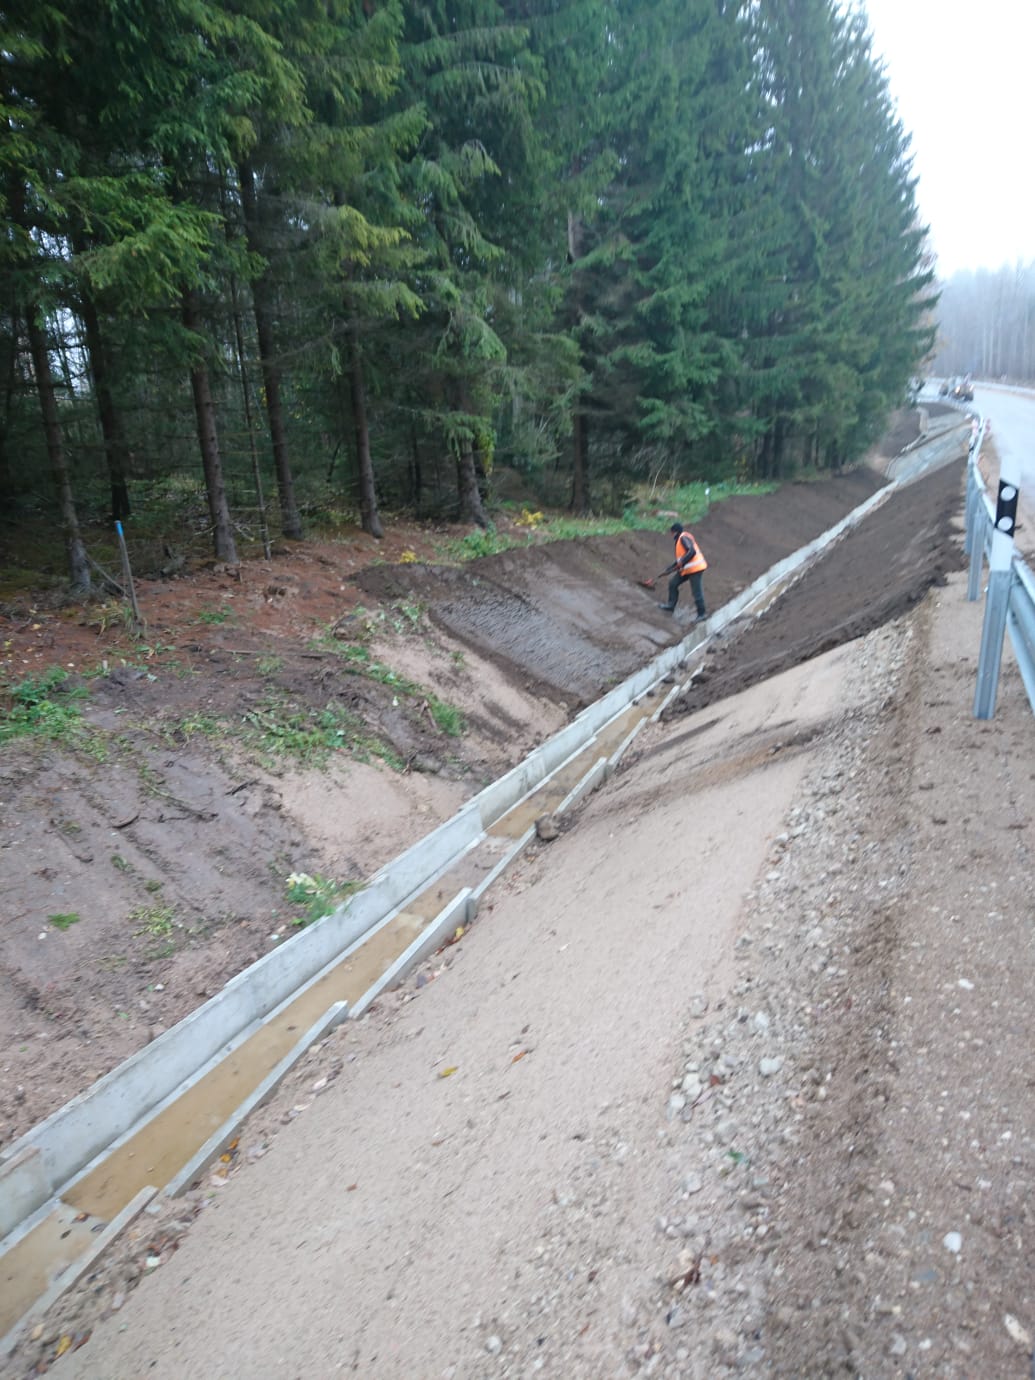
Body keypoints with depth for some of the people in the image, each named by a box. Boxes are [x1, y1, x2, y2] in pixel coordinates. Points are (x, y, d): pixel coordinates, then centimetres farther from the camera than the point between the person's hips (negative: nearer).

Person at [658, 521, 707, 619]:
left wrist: (682, 563, -27)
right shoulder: (680, 540, 17)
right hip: (687, 569, 11)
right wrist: (669, 568, 18)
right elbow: (680, 558, 22)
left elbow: (692, 552, -27)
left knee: (696, 591, -5)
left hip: (695, 568, -11)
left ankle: (702, 613, 5)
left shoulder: (684, 538, -14)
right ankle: (671, 606, 23)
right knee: (673, 584, 13)